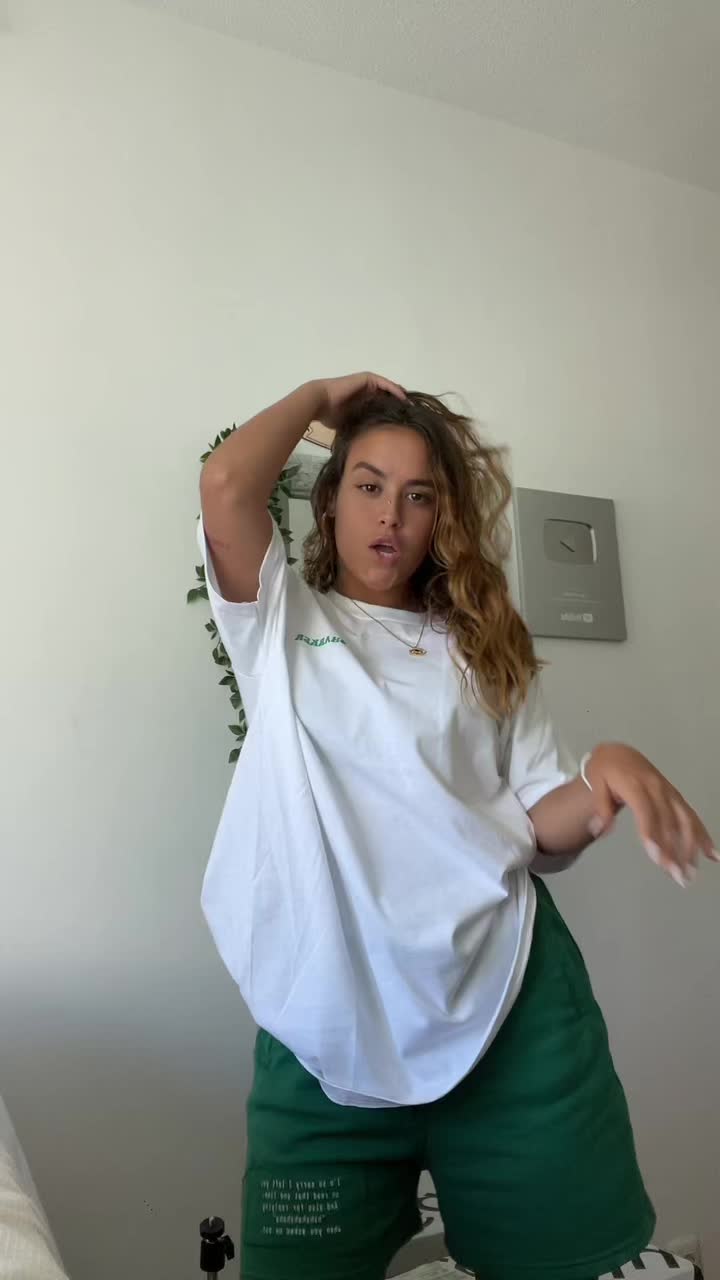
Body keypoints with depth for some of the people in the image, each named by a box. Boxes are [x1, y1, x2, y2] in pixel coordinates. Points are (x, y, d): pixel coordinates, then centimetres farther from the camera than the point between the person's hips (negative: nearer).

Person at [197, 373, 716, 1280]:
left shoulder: (483, 650, 13)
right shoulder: (280, 624, 9)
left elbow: (540, 830, 7)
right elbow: (227, 484, -10)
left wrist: (606, 776, -15)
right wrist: (322, 397, 7)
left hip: (510, 1006, 2)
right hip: (328, 1019, -1)